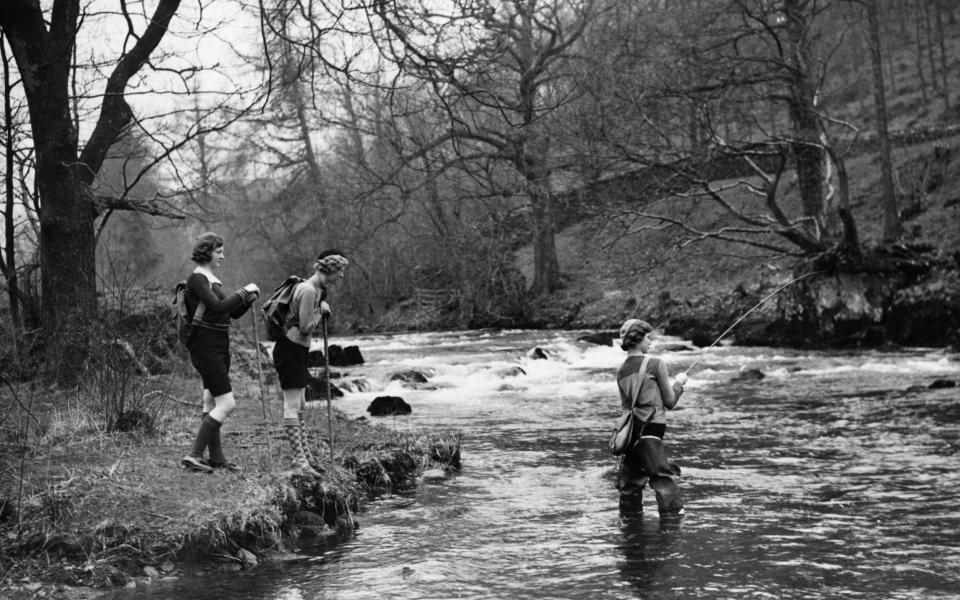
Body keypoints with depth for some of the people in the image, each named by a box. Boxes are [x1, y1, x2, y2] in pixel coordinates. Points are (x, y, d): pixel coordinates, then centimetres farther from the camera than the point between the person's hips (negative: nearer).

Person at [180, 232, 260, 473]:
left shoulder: (212, 280, 17)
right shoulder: (197, 278, -12)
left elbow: (233, 313, 18)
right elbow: (218, 307, -25)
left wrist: (248, 299, 0)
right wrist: (244, 291, -16)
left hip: (219, 348, 10)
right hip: (206, 349, -10)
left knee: (211, 403, 12)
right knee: (227, 404, -12)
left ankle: (216, 457, 18)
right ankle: (194, 455, -10)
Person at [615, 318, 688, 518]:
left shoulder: (621, 372, 11)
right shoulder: (656, 364, -5)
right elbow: (670, 402, 0)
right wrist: (679, 382, 17)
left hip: (630, 433, 7)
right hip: (650, 430, -7)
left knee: (631, 483, 13)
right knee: (665, 480, -5)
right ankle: (671, 516, -9)